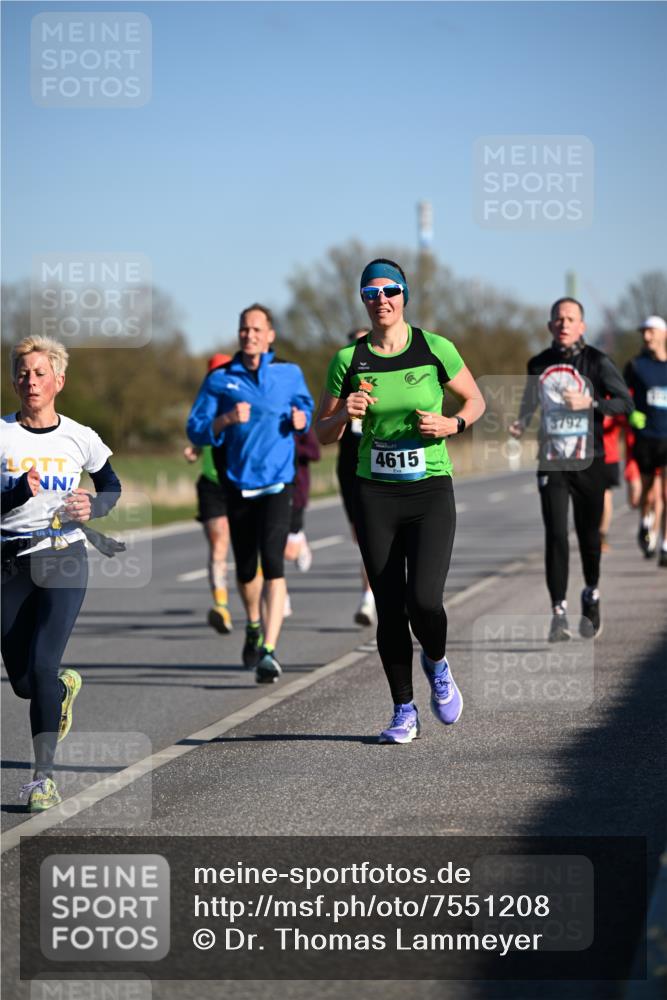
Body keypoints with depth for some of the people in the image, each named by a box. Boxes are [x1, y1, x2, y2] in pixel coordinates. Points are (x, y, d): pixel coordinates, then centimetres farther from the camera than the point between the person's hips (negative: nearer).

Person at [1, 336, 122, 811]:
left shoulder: (79, 438, 2)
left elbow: (112, 486, 18)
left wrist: (94, 506, -3)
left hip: (64, 559, -1)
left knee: (41, 665, -17)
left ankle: (45, 775, -11)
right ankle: (65, 686, 44)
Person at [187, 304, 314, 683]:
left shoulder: (290, 373, 3)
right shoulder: (220, 379, 2)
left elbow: (306, 407, 21)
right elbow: (196, 431, -1)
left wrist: (301, 419, -2)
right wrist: (227, 419, -19)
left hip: (277, 485, -2)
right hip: (238, 486, 2)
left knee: (272, 564, -16)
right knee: (246, 569, 12)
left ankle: (269, 651, -19)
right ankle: (254, 626, 43)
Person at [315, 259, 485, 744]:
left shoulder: (435, 349, -3)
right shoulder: (348, 359, 1)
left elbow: (476, 400, 12)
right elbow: (323, 434, 8)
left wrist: (452, 424, -8)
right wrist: (345, 414, -13)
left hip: (431, 492, -2)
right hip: (376, 497, 2)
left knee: (424, 602, -15)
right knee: (390, 609, 1)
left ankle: (437, 663, 19)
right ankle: (405, 712, 16)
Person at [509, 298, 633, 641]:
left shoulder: (597, 362, -4)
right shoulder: (538, 364, 7)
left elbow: (626, 402, -8)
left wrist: (589, 403, -22)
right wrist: (521, 423, 4)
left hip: (588, 463, -1)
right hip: (551, 464, 1)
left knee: (588, 535, 9)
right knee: (555, 535, -11)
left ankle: (592, 595, 35)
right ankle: (558, 613, -10)